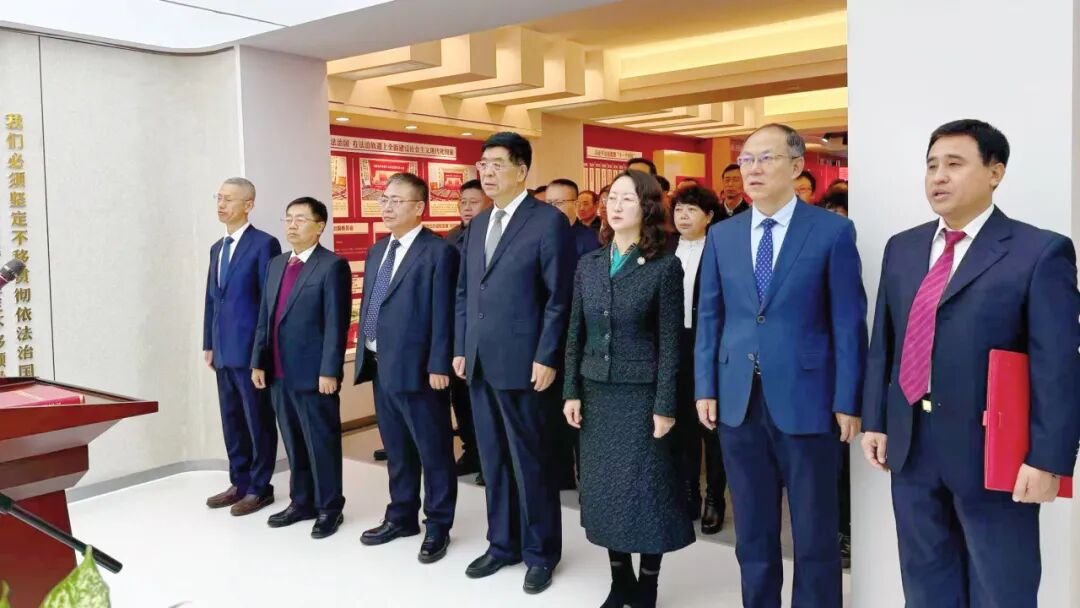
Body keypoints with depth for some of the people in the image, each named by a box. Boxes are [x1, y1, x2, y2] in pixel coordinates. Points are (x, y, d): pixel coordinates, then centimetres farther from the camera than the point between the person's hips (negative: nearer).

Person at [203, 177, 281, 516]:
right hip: (224, 351, 8)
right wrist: (208, 344, 14)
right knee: (231, 421, 14)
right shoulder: (217, 248, 16)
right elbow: (211, 299, 19)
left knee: (258, 421, 3)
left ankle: (260, 488, 14)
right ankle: (239, 483, 26)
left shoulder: (264, 244, -9)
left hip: (251, 350, -8)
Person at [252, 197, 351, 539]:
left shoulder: (332, 266, -9)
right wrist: (258, 362, 10)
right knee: (293, 443, 16)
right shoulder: (276, 264, 15)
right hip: (279, 373, 7)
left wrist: (329, 371, -18)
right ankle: (301, 502, 30)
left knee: (322, 443, 4)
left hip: (313, 373, -7)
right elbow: (264, 318, 15)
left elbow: (336, 324, -14)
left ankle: (329, 508, 18)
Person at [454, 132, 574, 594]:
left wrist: (546, 358, -15)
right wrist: (460, 348, 11)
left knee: (531, 462, 5)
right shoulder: (477, 224, 14)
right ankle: (502, 544, 29)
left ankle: (540, 553, 20)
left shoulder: (549, 221, -7)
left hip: (522, 363, -6)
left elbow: (559, 298, -11)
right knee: (493, 460, 15)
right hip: (479, 363, 7)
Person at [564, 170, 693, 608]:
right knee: (603, 488, 10)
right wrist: (571, 391, 3)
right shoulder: (588, 264, 6)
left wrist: (665, 405, -11)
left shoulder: (665, 266, -7)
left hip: (641, 392, -4)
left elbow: (669, 341, -8)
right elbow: (576, 333, 8)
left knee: (646, 488, 3)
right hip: (596, 391, 5)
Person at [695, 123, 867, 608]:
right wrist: (705, 389, 3)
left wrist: (847, 402, -8)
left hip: (806, 400, -3)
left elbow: (848, 322, -5)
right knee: (752, 531, 15)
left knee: (814, 532, 10)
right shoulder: (721, 236, 8)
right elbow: (709, 317, 9)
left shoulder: (833, 231, -3)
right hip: (738, 401, 4)